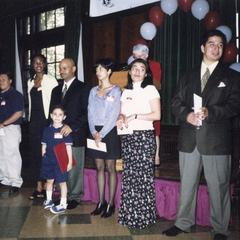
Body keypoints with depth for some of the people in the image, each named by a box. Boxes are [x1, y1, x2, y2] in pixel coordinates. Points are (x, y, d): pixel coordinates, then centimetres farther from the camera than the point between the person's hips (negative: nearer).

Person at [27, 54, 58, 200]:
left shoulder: (51, 80, -3)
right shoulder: (30, 82, 14)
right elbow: (31, 101, 18)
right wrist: (30, 118, 13)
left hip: (46, 119, -5)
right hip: (34, 121, 6)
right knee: (36, 153, 6)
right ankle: (39, 186, 13)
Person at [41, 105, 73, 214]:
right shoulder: (47, 130, 3)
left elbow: (68, 147, -8)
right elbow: (44, 145, 9)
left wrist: (70, 161, -9)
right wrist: (43, 158, 10)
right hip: (48, 160, 4)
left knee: (62, 182, 4)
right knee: (49, 180, 17)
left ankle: (63, 205, 13)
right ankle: (49, 200, 35)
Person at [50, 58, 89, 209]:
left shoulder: (82, 89, 0)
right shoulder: (56, 90, 19)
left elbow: (86, 113, -7)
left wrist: (72, 127, -14)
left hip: (75, 135, -5)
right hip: (58, 135, 5)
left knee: (74, 168, 0)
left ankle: (74, 197, 12)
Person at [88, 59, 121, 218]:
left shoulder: (115, 90, -3)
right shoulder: (93, 91, 12)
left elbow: (114, 115, -10)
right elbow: (90, 113, 8)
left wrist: (102, 134, -14)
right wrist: (94, 132, -7)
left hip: (109, 132, -5)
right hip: (96, 132, 5)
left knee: (110, 168, 1)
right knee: (100, 167, 9)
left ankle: (111, 204, 8)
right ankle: (101, 202, 17)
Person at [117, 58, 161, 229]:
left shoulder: (150, 89, -1)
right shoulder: (126, 91, 15)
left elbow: (157, 115, -8)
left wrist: (135, 116, -14)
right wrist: (121, 119, -3)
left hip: (144, 136, -5)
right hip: (127, 137, 5)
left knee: (143, 175, -4)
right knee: (129, 174, 5)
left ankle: (144, 215, 6)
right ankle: (129, 213, 14)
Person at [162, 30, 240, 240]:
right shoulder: (189, 77, 16)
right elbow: (176, 103, 10)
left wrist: (210, 112, -19)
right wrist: (187, 115, -11)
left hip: (216, 139, -3)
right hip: (189, 139, 3)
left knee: (218, 186, 2)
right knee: (187, 184, 12)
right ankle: (183, 223, 25)